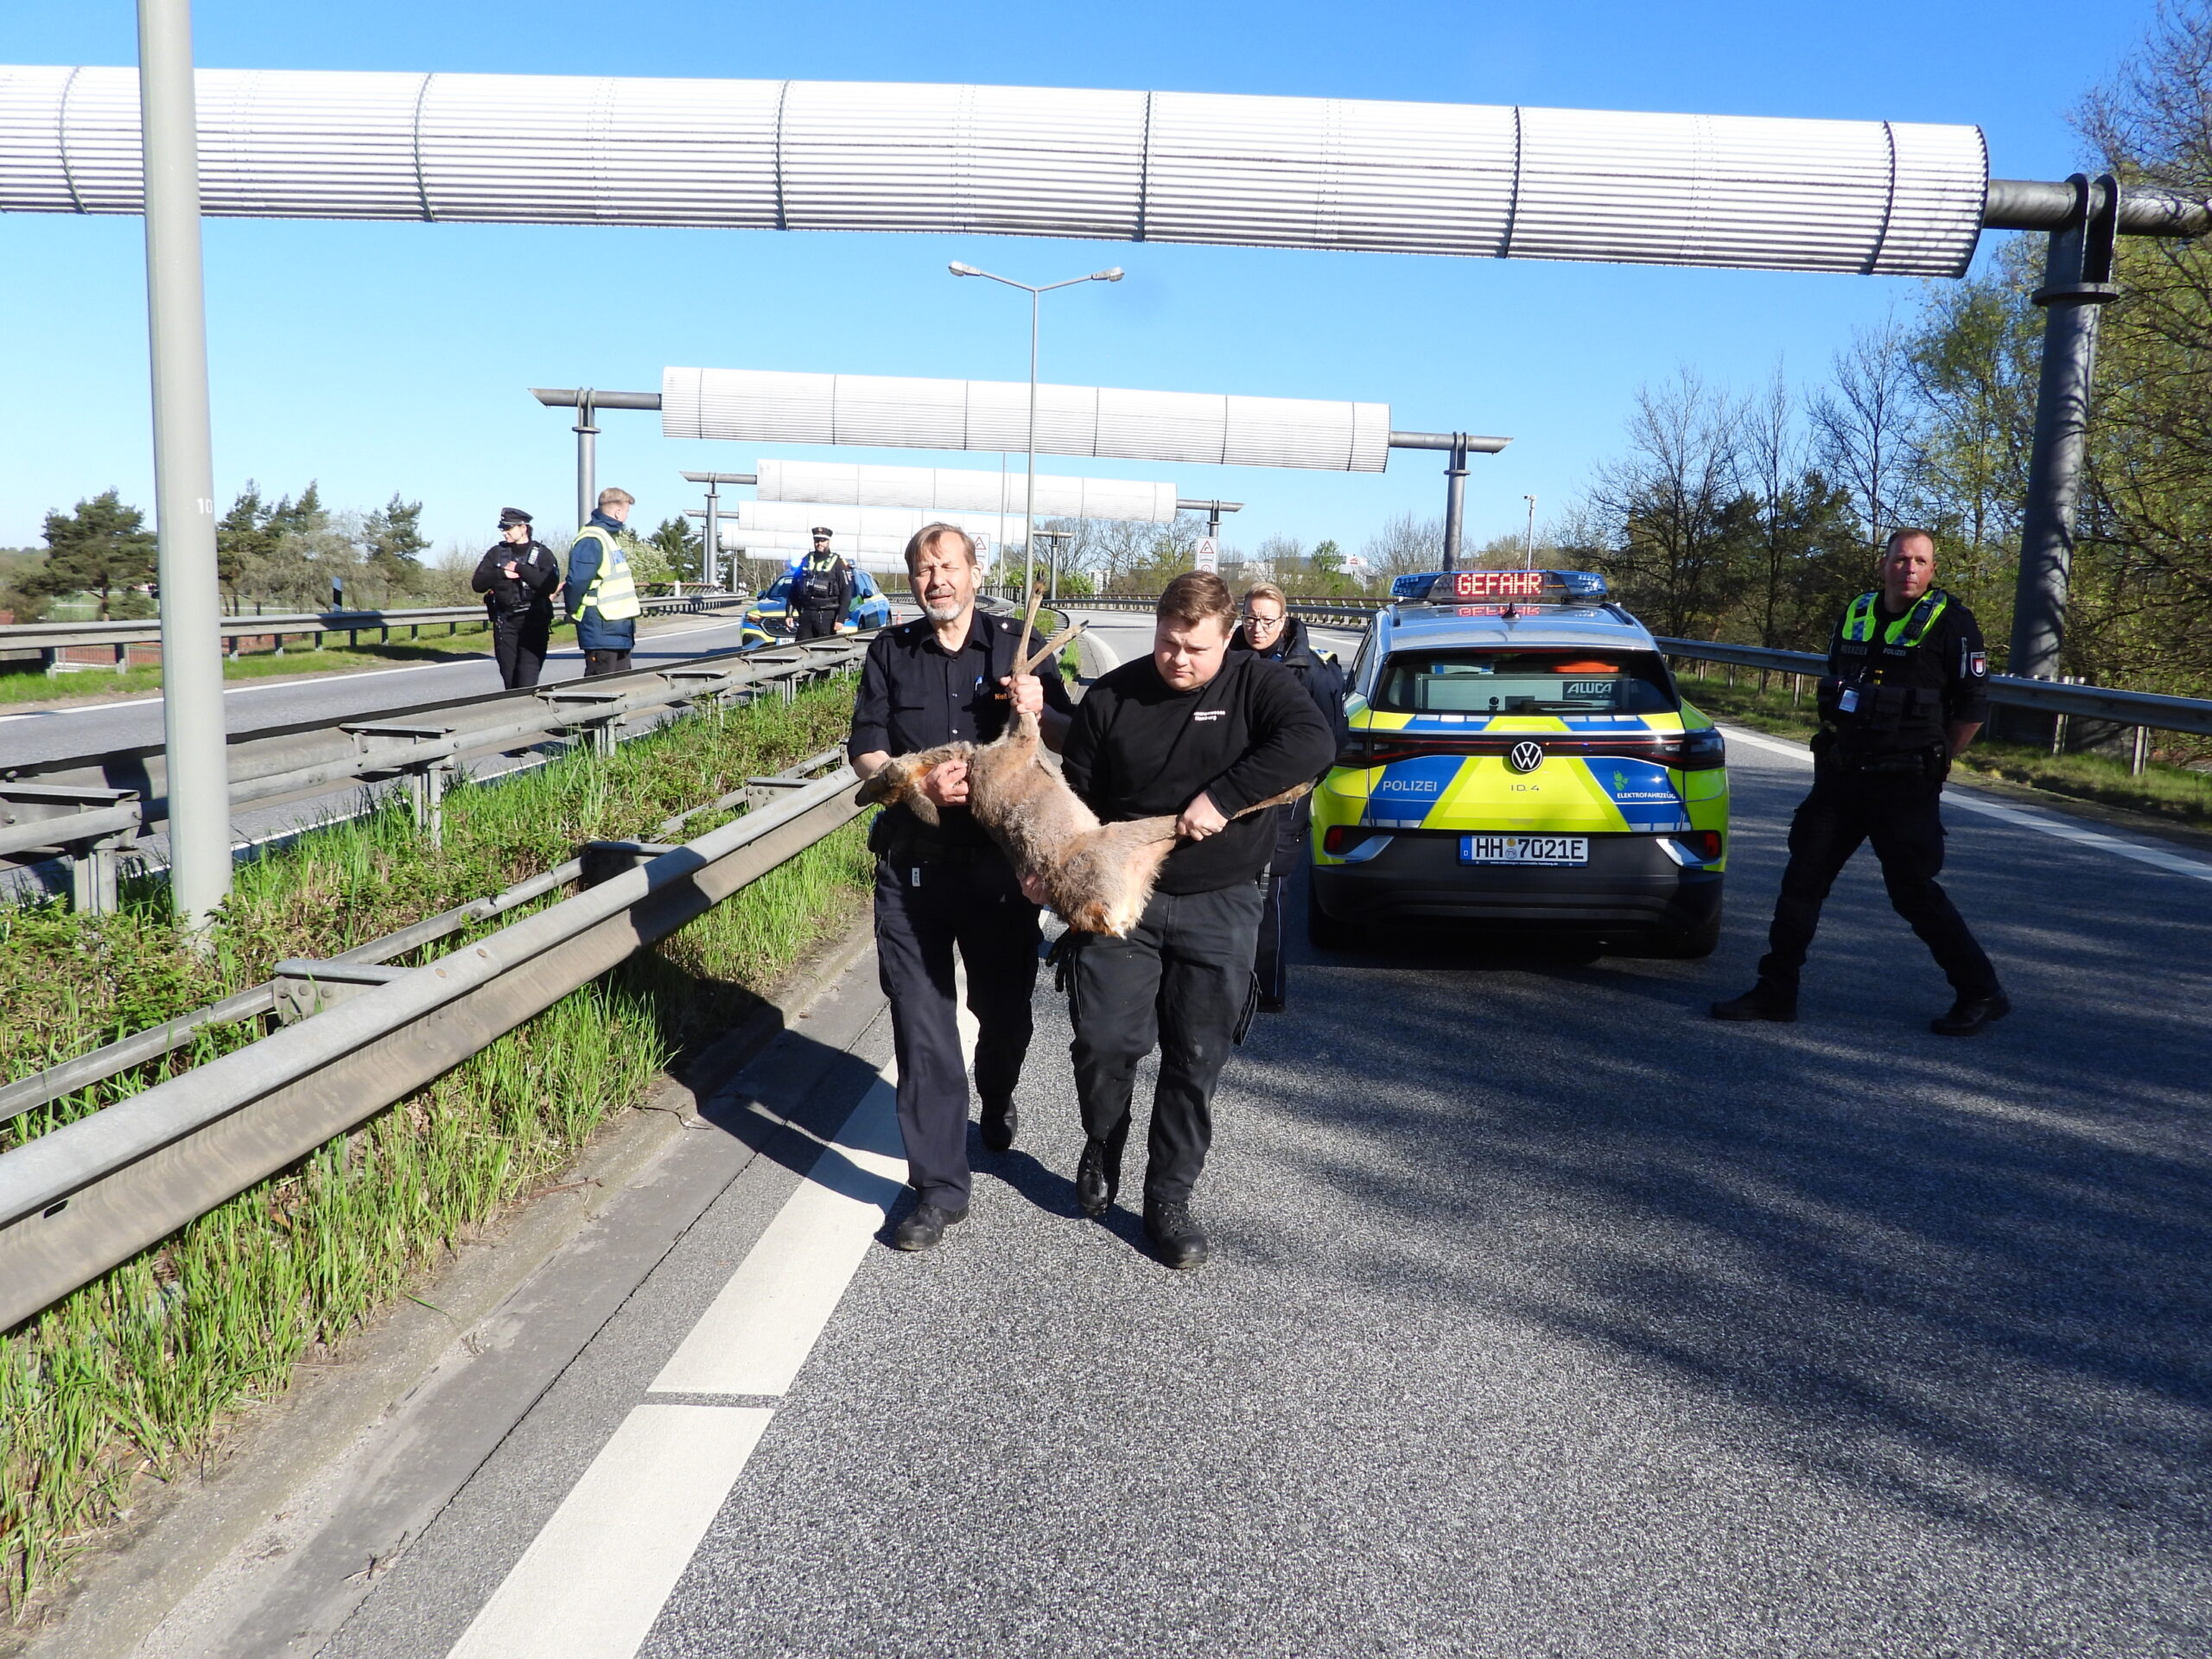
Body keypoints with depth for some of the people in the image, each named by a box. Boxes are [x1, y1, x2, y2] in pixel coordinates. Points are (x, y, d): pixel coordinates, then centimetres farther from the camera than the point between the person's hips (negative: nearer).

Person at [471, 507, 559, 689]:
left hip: (533, 621, -4)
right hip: (505, 622, 4)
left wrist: (519, 569, -13)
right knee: (509, 677, 7)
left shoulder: (542, 554, 2)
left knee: (527, 678, -14)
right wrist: (501, 574, -10)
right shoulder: (496, 553, 12)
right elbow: (477, 583, 6)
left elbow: (550, 585, -15)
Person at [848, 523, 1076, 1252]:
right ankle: (938, 1187, 6)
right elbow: (864, 750, 2)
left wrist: (1040, 712, -18)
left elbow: (1072, 741, 5)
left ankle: (995, 1100, 48)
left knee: (1005, 1009, 14)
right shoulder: (891, 652, 6)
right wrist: (918, 782, -19)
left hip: (1001, 858, 0)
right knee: (922, 1023, -2)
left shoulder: (1019, 645, 3)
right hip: (912, 863, 0)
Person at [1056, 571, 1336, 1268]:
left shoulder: (1258, 684, -5)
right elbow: (1075, 792, 9)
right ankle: (1101, 1150, 31)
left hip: (1218, 908, -1)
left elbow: (1312, 742, -24)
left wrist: (1222, 797, -27)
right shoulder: (1112, 696, 1)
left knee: (1196, 1060, 3)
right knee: (1103, 1040, 0)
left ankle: (1168, 1198, 18)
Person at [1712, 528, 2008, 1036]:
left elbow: (1973, 708, -6)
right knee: (1803, 877, 4)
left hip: (1905, 786, -6)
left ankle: (1982, 994, 14)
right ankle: (1775, 991, 12)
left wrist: (1931, 763, -1)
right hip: (1841, 776, 6)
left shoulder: (1951, 623, -7)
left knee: (1914, 893, -2)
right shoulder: (1856, 613, 11)